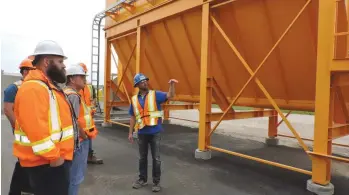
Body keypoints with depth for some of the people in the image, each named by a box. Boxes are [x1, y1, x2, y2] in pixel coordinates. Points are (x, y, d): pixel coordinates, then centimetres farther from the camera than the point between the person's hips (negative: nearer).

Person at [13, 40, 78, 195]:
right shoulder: (34, 87, -20)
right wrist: (53, 156, -22)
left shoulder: (47, 85, 14)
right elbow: (35, 129, -28)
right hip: (45, 162, -10)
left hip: (56, 157, 10)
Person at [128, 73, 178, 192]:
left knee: (156, 158, 5)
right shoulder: (134, 99, 6)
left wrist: (172, 85, -34)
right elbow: (133, 117, 10)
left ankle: (156, 182, 20)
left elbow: (170, 96, -17)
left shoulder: (155, 94, -2)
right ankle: (142, 179, 34)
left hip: (155, 132, -3)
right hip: (142, 133, 3)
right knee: (142, 157, 16)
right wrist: (130, 132, 8)